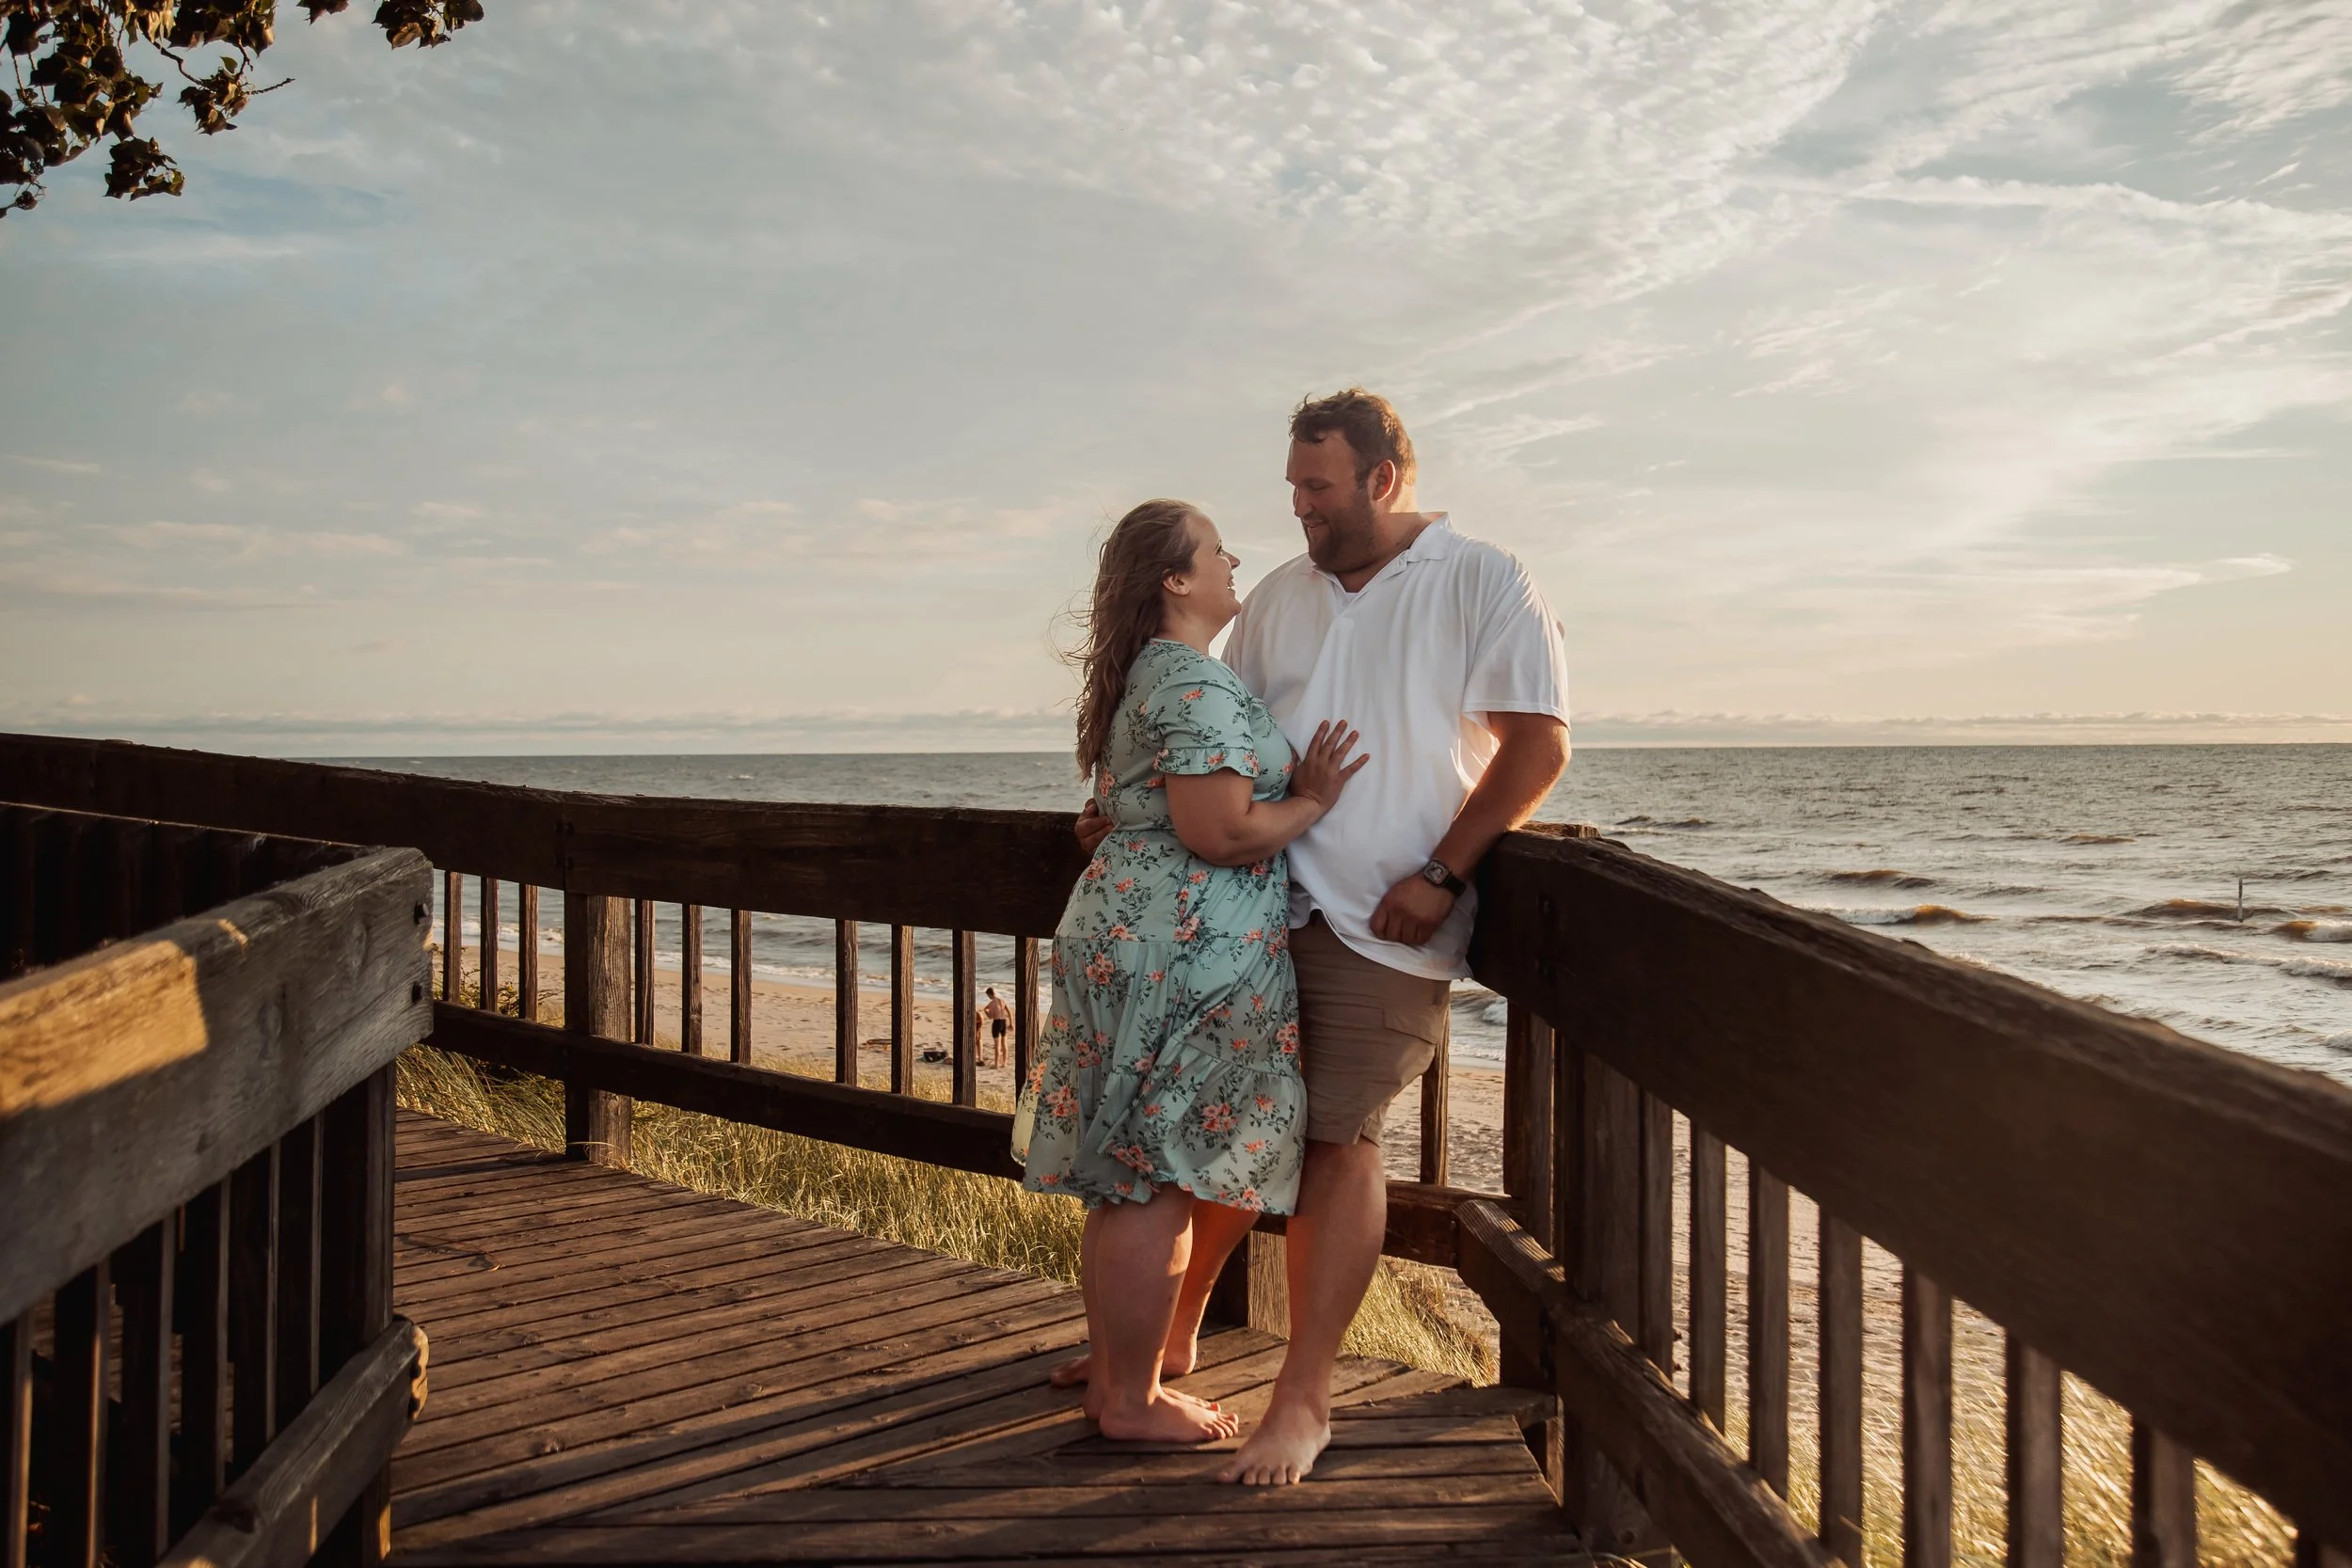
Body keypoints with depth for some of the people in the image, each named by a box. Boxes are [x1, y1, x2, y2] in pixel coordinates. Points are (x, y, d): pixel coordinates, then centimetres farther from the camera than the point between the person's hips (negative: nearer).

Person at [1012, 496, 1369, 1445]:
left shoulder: (1150, 675, 19)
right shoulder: (1197, 683, -15)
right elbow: (1219, 832, -22)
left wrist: (1293, 788, 14)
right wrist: (1312, 803, -8)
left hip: (1131, 936, 11)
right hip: (1181, 954, -11)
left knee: (1128, 1187, 16)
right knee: (1156, 1191, -1)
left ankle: (1111, 1375, 26)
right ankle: (1132, 1402, 10)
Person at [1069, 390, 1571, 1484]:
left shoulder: (1484, 584, -1)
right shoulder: (1278, 597, 14)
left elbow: (1538, 744, -6)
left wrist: (1440, 874, -12)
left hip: (1382, 923, -5)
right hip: (1256, 901, 5)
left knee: (1337, 1142, -3)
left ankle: (1302, 1400, 9)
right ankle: (1169, 1334, 29)